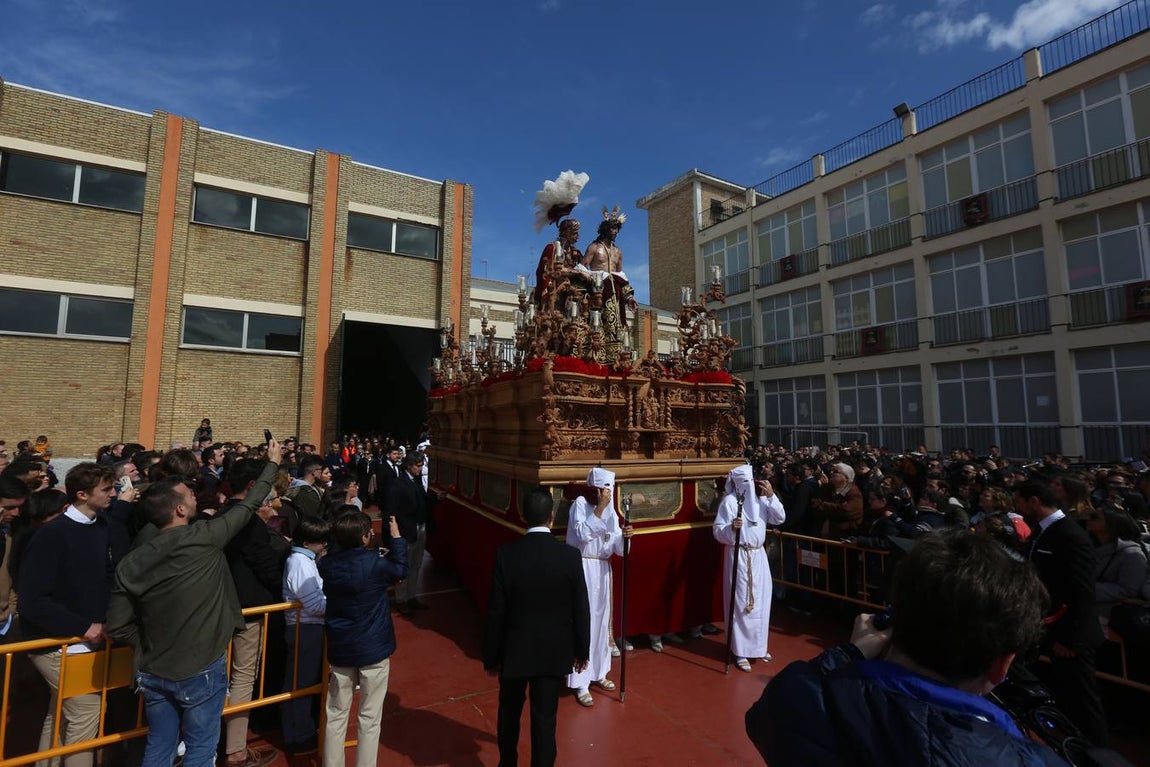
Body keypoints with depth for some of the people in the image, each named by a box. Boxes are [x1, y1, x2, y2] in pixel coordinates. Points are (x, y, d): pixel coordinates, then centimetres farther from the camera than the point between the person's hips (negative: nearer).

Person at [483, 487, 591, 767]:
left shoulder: (506, 554, -17)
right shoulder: (570, 556, -16)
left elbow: (495, 612, -10)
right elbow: (581, 610, -7)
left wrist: (491, 656, 3)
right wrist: (582, 651, 8)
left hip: (514, 650, 1)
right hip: (553, 653, -1)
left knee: (509, 712, 25)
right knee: (544, 719, 13)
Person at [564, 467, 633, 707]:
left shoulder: (610, 510, 6)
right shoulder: (580, 503, -10)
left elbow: (616, 547, 1)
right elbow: (582, 535, -23)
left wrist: (624, 537, -21)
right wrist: (599, 508, -25)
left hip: (602, 570, 6)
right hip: (582, 568, -6)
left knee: (601, 621, 16)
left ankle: (598, 672, 32)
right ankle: (580, 683, 7)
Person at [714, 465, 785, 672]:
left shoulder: (760, 499, 6)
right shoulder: (729, 501, -13)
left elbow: (780, 518, -1)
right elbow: (717, 530, -16)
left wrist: (771, 496, -11)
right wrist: (731, 527, -36)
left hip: (758, 555, 6)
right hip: (739, 556, -6)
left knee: (761, 600, 13)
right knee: (741, 602, 1)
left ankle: (758, 645, 31)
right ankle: (740, 651, 14)